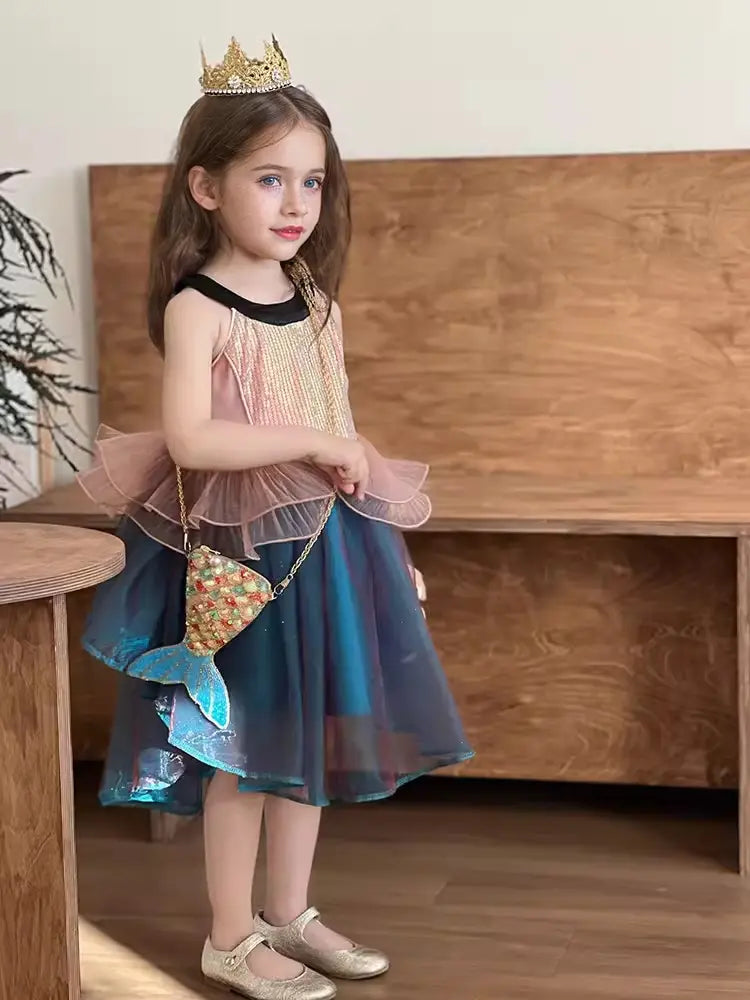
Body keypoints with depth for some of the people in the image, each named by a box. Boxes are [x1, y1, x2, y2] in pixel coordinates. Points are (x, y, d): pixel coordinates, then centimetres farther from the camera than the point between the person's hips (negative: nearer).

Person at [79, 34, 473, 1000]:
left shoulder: (317, 304, 7)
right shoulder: (196, 308, -13)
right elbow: (188, 438, -25)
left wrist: (392, 543, 14)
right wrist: (310, 443, -25)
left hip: (327, 548, 7)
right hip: (238, 556, -6)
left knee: (309, 736, 14)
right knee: (244, 749, 3)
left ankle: (289, 913, 30)